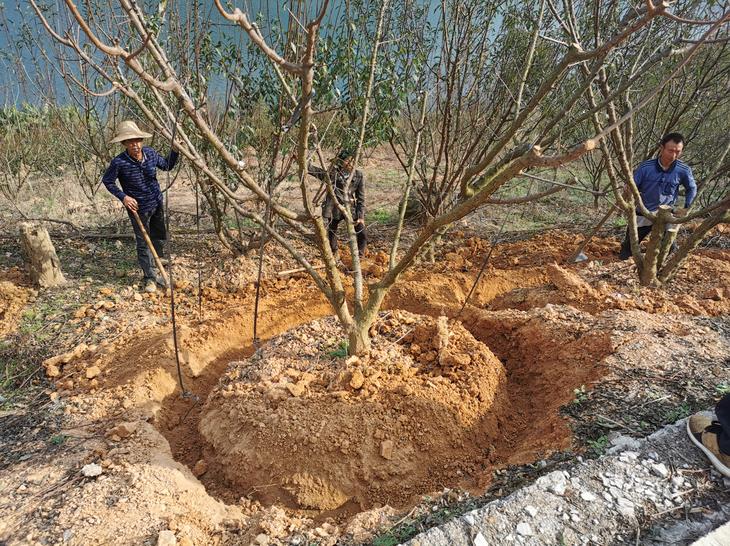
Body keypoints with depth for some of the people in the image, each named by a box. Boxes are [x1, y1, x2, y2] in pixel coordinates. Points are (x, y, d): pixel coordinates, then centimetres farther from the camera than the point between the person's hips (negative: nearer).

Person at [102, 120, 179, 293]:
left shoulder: (150, 153, -8)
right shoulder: (119, 162, -20)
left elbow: (167, 165, 9)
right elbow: (107, 181, -5)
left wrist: (174, 150, -4)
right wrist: (123, 197, -15)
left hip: (157, 204, 5)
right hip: (138, 208, -5)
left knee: (160, 238, 18)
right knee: (143, 244, 3)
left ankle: (151, 267, 40)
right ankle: (150, 277, 16)